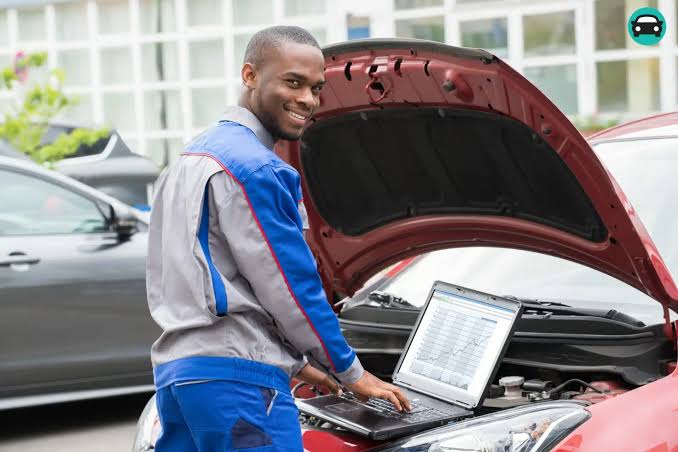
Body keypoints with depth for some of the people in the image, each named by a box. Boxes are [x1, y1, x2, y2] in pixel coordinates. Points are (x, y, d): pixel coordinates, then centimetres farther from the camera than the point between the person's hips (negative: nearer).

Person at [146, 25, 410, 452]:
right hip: (236, 377, -10)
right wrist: (353, 373, 2)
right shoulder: (255, 168, -12)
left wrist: (294, 361, 27)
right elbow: (290, 286, -11)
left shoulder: (194, 157, 19)